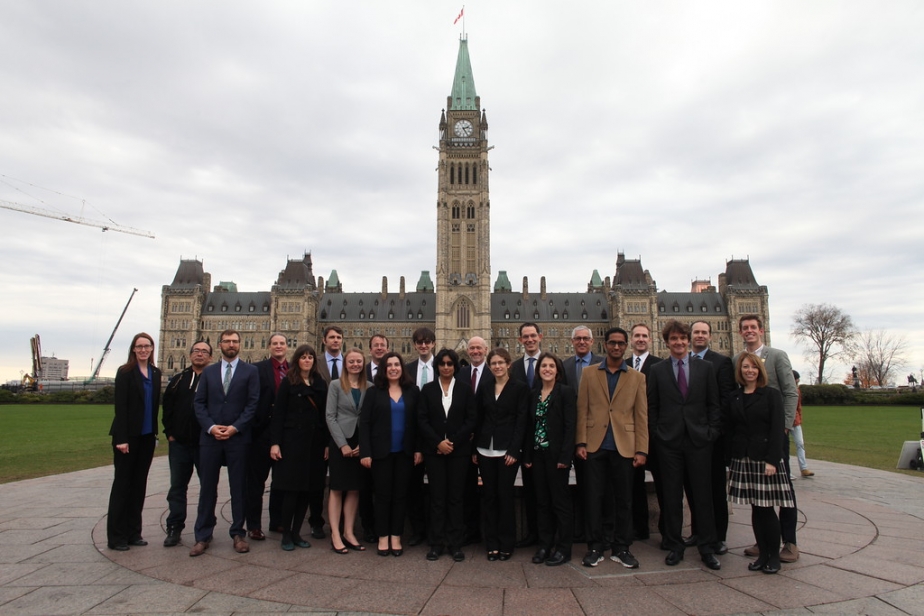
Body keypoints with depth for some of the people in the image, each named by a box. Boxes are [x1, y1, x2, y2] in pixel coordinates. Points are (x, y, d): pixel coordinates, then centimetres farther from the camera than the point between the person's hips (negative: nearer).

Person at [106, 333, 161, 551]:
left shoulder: (155, 373, 8)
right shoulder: (125, 372, -8)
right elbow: (120, 406, -13)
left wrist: (155, 432, 8)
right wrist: (121, 438, -17)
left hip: (147, 436, 6)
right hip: (128, 435, -5)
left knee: (139, 484, 10)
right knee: (122, 483, 3)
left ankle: (133, 532, 19)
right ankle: (116, 536, 13)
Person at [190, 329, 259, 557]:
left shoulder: (250, 371, 3)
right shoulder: (208, 372, 12)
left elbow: (253, 403, -4)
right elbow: (198, 403, 6)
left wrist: (235, 427, -13)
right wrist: (211, 426, -8)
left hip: (238, 437, -2)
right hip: (210, 437, 2)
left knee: (238, 487, 5)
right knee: (207, 487, 7)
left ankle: (238, 534, 16)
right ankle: (203, 536, 17)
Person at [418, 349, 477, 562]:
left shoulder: (465, 389, 4)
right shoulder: (428, 389, 5)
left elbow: (471, 420, -1)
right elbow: (422, 420, 0)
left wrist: (453, 442, -10)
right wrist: (438, 442, -11)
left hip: (458, 450, 0)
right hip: (434, 450, 0)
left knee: (455, 497, 5)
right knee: (437, 497, 4)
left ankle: (455, 543, 14)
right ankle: (436, 543, 13)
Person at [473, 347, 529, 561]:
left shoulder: (520, 388, -2)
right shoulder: (484, 389, 9)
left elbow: (521, 421, -6)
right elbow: (478, 420, 11)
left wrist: (513, 450, -13)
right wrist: (474, 449, 5)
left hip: (507, 451, -4)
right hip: (485, 451, 4)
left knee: (505, 496, 1)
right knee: (488, 496, 8)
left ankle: (506, 544, 15)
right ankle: (492, 544, 19)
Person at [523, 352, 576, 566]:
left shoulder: (566, 392, -6)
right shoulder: (533, 394, 10)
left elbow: (570, 426, -11)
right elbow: (530, 426, 11)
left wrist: (565, 456, -17)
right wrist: (527, 455, 6)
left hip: (557, 455, -5)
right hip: (537, 454, 5)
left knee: (560, 501, 3)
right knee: (542, 502, 11)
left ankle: (563, 548, 14)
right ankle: (544, 545, 22)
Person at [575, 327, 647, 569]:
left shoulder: (637, 377, 8)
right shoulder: (589, 374, 7)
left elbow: (641, 416, 5)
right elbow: (582, 410, 4)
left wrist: (641, 450, -2)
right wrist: (580, 443, -3)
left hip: (624, 447, 0)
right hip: (595, 446, 0)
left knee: (623, 499, 7)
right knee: (593, 497, 3)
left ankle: (621, 548, 20)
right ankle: (595, 547, 16)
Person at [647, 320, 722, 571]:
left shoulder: (705, 368, 7)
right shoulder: (657, 370, 5)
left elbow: (714, 403, 7)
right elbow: (652, 407, 5)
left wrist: (712, 432, -2)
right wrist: (656, 435, -2)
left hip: (699, 439, 0)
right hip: (668, 442, 0)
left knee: (703, 495, 5)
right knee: (671, 496, 7)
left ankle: (707, 549, 17)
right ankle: (675, 546, 19)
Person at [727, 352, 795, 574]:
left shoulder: (771, 395, -1)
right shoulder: (734, 398, 10)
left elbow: (777, 430, -8)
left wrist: (772, 460, -15)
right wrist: (731, 458, 4)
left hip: (765, 458, -4)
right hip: (742, 460, 4)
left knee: (767, 508, -2)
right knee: (755, 509, 8)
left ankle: (774, 555, 14)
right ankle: (762, 554, 18)